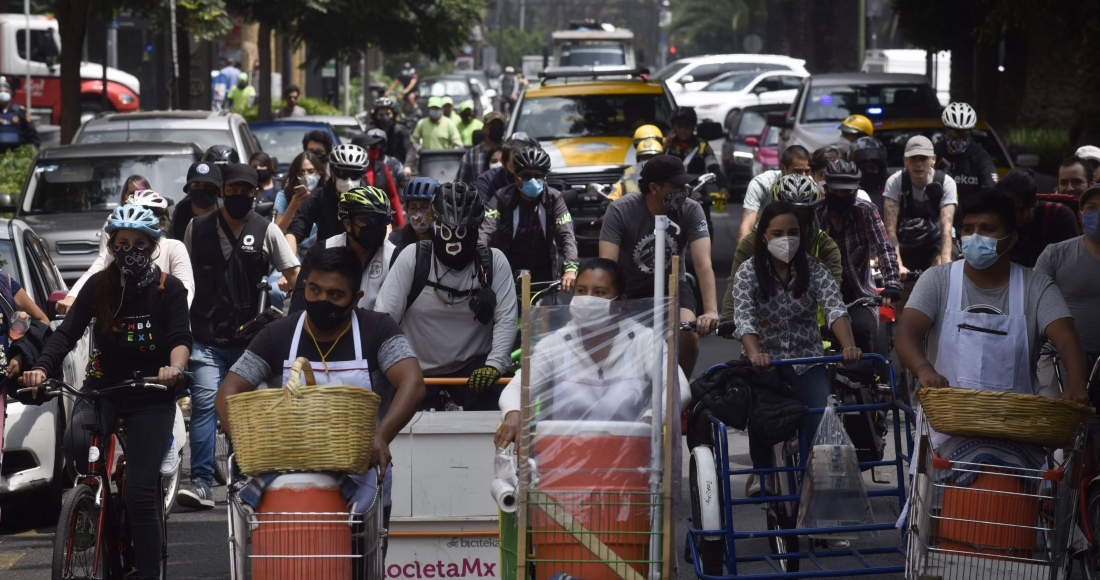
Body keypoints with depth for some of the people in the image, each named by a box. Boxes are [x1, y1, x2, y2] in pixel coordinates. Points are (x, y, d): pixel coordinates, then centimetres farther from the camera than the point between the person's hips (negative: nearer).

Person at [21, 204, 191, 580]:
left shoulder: (168, 289, -3)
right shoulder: (98, 287, 2)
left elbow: (180, 336, -16)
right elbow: (68, 333, -6)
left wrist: (175, 366, -40)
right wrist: (42, 368, -25)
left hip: (150, 397, -2)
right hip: (104, 388, 2)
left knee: (141, 493, -12)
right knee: (76, 442, -31)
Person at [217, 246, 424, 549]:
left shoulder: (377, 331, 1)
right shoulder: (277, 336, 7)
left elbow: (412, 384, -13)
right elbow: (228, 392, 3)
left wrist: (382, 436, -31)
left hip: (359, 478, -1)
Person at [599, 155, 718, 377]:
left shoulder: (691, 211, -18)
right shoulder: (620, 211, -22)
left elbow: (703, 263, -28)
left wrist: (711, 310, -43)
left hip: (671, 286, 1)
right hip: (628, 290, -1)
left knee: (688, 335, -25)